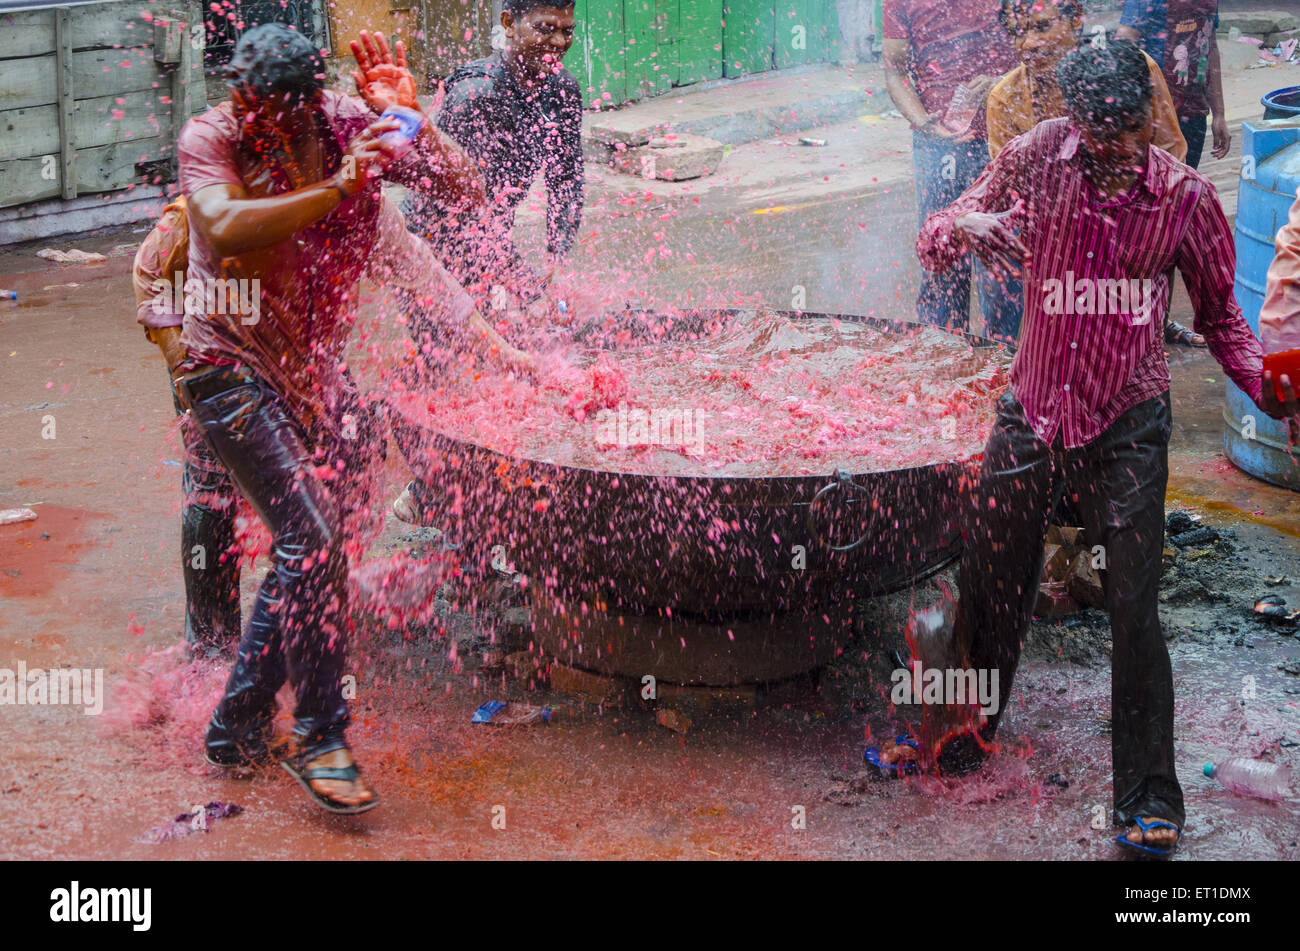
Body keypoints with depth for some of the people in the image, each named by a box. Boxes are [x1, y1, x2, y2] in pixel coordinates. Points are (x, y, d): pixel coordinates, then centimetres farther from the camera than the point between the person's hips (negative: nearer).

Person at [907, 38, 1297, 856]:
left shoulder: (1188, 195, -6)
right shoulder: (1037, 160, -5)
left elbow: (1219, 314, 6)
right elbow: (931, 244, 0)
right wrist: (967, 226, -25)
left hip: (1128, 424, -2)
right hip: (1032, 411, 2)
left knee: (1135, 610, -5)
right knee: (991, 588, 11)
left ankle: (1149, 798, 6)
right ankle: (966, 737, 37)